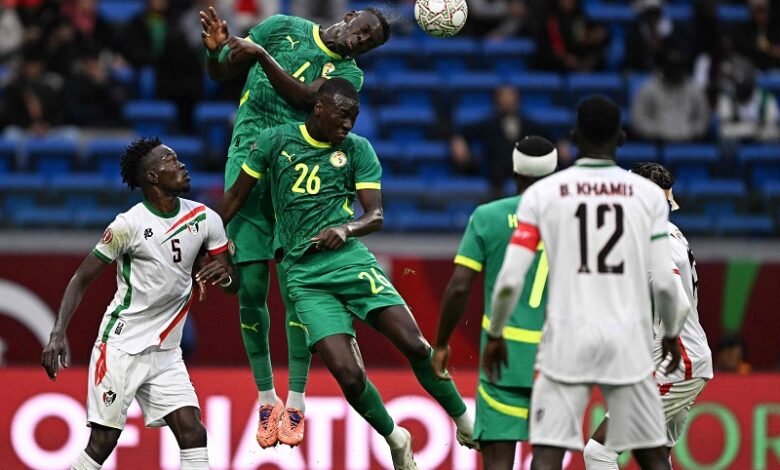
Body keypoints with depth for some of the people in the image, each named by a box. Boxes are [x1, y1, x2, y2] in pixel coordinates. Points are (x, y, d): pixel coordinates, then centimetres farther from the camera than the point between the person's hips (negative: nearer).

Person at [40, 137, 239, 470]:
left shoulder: (205, 219, 1)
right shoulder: (129, 225, -13)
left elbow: (233, 285, 8)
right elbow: (81, 280, -8)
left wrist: (224, 276, -18)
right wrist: (58, 334, -20)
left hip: (165, 352, 5)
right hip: (121, 346, -5)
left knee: (193, 435, -8)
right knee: (102, 443, -6)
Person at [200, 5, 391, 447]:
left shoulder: (348, 73, 6)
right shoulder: (284, 28, 10)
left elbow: (303, 96, -13)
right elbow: (221, 73, 14)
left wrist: (261, 55, -24)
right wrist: (216, 50, -8)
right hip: (248, 162, 1)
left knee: (294, 288, -9)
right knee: (250, 290, -2)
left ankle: (296, 403, -3)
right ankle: (266, 398, 9)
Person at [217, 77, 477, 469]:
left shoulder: (358, 150, 5)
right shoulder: (274, 142, 4)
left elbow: (376, 215, -1)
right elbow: (237, 196, 15)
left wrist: (345, 229, -22)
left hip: (350, 259, 1)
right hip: (304, 274, -1)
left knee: (415, 346, -14)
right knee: (348, 375, -15)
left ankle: (464, 421, 6)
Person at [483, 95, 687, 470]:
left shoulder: (542, 194, 1)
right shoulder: (649, 195, 3)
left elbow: (510, 280, -3)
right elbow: (664, 282, 0)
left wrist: (495, 335, 14)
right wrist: (671, 334, 18)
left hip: (567, 340, -1)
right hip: (629, 341, 1)